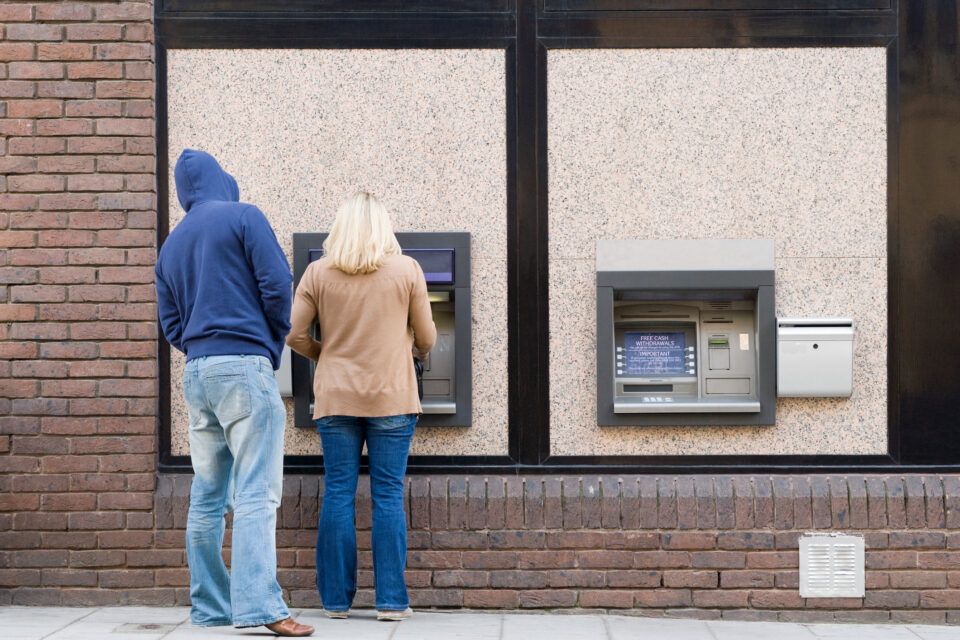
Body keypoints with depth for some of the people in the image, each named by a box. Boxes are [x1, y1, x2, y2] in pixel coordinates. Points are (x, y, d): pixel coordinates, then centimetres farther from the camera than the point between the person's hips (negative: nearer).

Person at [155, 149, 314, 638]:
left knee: (207, 496, 10)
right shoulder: (243, 217, -1)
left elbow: (171, 326, 18)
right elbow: (277, 285, -8)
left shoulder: (171, 245, 19)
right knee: (255, 492, -11)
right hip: (244, 364, -7)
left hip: (196, 372, 7)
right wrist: (275, 342, 6)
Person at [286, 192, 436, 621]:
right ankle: (391, 600, 2)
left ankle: (336, 599, 8)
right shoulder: (406, 269, -2)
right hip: (392, 397, -1)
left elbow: (294, 333, 0)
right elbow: (426, 337, 3)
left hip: (336, 398, 1)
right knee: (388, 496, 2)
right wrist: (416, 352, 26)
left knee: (338, 495, 5)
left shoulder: (318, 272, 0)